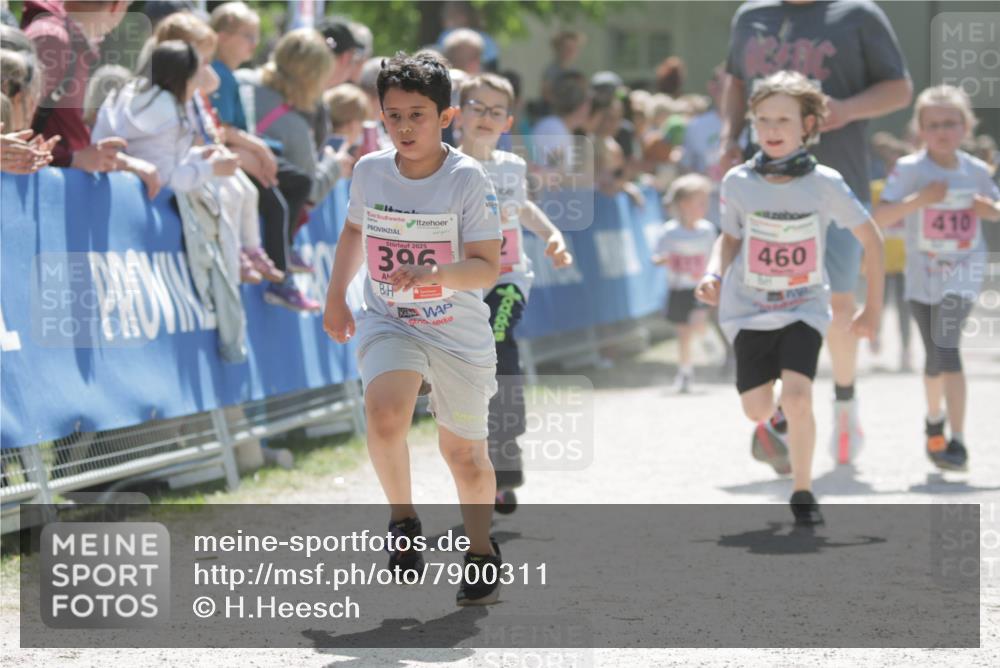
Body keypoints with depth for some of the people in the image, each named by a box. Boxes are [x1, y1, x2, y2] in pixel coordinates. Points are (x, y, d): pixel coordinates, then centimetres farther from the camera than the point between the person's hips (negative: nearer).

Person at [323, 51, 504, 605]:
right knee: (385, 414, -28)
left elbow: (488, 268, -18)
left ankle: (482, 553, 36)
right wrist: (335, 297, 20)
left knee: (464, 454, 10)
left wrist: (435, 274, -36)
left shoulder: (467, 179, -16)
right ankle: (403, 519, -4)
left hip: (459, 333, -1)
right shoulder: (370, 170, -5)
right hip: (388, 324, 2)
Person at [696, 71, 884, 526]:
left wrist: (873, 308, 2)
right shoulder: (738, 182, -7)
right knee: (756, 407, 1)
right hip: (749, 308, 2)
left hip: (805, 306, -2)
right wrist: (714, 274, -10)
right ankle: (772, 423, 41)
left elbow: (871, 239, -2)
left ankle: (802, 493, -2)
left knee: (797, 395, -20)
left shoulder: (824, 183, -12)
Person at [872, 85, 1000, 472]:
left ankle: (956, 442, -23)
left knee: (947, 347, -19)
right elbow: (880, 217, -16)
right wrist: (920, 199, -29)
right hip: (923, 271, 1)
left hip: (963, 269, -1)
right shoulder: (910, 169, -7)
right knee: (938, 355, 12)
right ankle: (934, 420, 43)